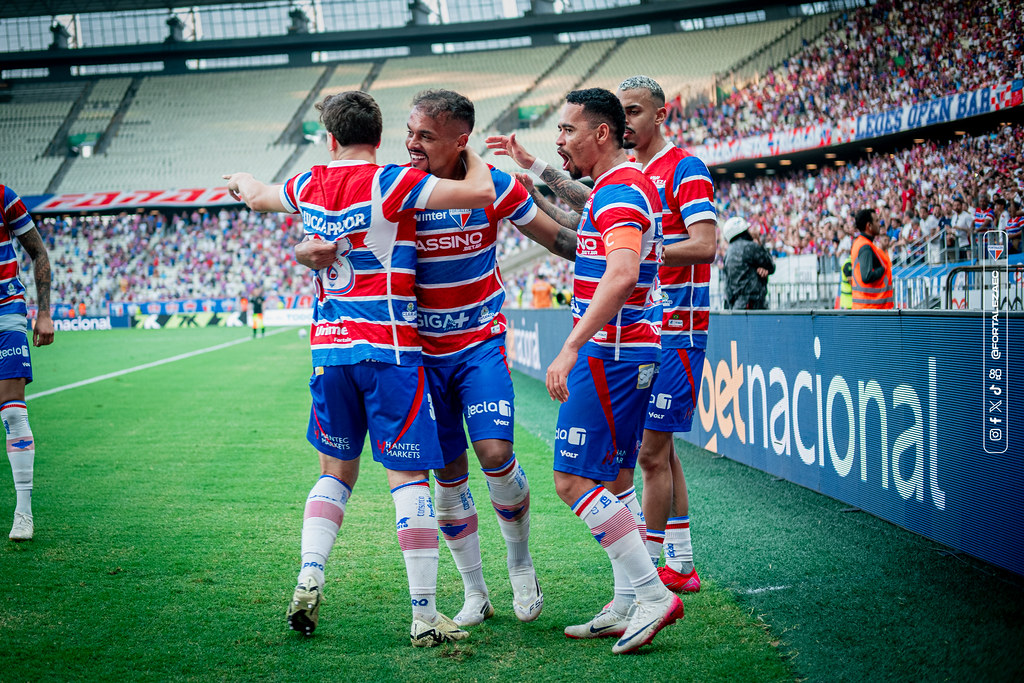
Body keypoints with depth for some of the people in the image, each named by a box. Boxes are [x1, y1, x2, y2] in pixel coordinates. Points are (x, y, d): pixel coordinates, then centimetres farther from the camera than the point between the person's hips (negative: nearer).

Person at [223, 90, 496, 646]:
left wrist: (244, 182, 55)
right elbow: (481, 191, -15)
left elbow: (258, 198, 31)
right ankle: (424, 615, -2)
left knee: (336, 471, 20)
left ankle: (308, 582, 6)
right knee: (407, 477, -3)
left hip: (328, 347, 5)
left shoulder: (309, 185, 9)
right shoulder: (389, 184, -9)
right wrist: (469, 151, 7)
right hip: (388, 348, -5)